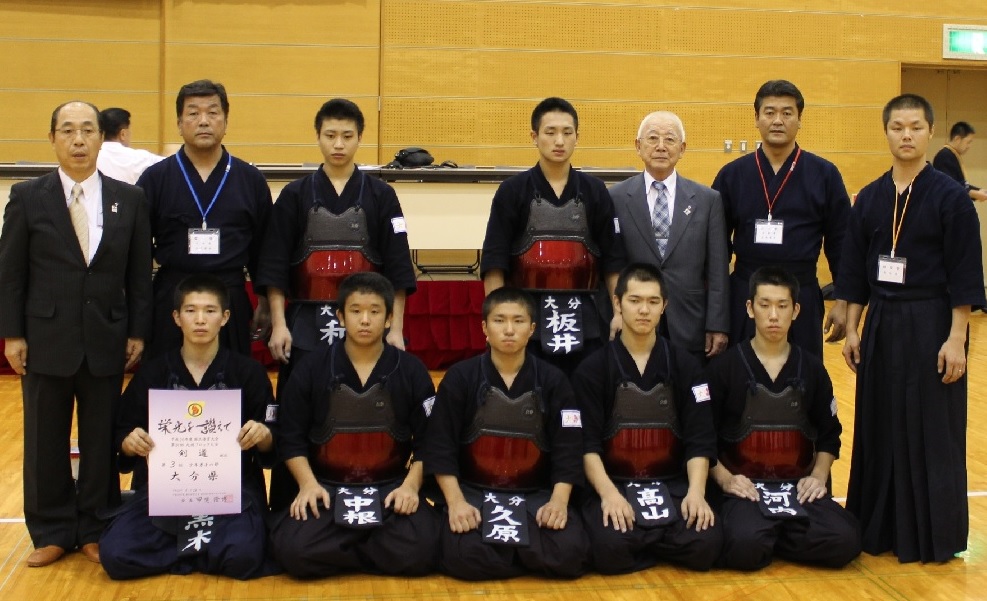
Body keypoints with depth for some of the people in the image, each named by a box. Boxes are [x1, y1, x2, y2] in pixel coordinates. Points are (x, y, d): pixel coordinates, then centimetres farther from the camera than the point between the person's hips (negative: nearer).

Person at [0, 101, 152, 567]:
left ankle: (95, 530, 22)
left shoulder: (129, 199, 4)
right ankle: (51, 532, 21)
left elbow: (140, 274, 5)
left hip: (107, 341, 1)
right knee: (45, 442, 8)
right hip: (46, 340, 0)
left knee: (102, 441, 7)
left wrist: (138, 332, 1)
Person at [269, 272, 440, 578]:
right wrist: (308, 483, -11)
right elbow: (291, 438, 5)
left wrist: (411, 485, -10)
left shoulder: (412, 371, 4)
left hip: (391, 488, 0)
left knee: (418, 551, -29)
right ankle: (375, 548, -4)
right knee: (293, 550, -29)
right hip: (326, 487, 0)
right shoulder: (311, 369, 3)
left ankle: (340, 551, -1)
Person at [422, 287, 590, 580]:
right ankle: (529, 554, -2)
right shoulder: (460, 377, 0)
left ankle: (501, 541, 1)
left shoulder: (553, 380, 4)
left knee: (570, 553, -26)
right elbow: (440, 445, -3)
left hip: (538, 494, 1)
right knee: (463, 555, -31)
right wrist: (455, 501, -16)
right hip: (472, 491, -1)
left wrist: (559, 501, -15)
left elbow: (567, 447, 0)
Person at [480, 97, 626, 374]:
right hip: (527, 319, -2)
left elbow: (612, 260, 8)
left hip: (584, 321, 2)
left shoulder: (595, 192, 8)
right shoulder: (512, 191, 1)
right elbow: (494, 263, -1)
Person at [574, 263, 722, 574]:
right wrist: (608, 493, -22)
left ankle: (646, 540, 5)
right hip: (612, 484, -2)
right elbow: (587, 443, -6)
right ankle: (662, 544, 2)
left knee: (706, 545, -26)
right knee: (612, 550, -31)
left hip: (673, 485, 2)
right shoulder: (592, 369, 2)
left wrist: (696, 491, -16)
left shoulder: (686, 365, 7)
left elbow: (700, 439, 1)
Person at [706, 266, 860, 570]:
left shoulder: (812, 368, 10)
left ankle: (773, 537, 2)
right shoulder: (724, 367, 0)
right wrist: (724, 478, -12)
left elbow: (829, 434, 17)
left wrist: (819, 476, 0)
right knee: (745, 547, -34)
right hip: (744, 488, -3)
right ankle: (761, 536, 2)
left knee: (844, 541, -23)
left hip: (799, 487, 4)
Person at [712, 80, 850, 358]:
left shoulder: (824, 175, 0)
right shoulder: (732, 175, 3)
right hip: (743, 298, 1)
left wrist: (843, 303, 1)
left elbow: (840, 242, 3)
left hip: (802, 300, 0)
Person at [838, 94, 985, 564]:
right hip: (881, 326, 5)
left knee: (932, 432, 1)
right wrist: (851, 330, 7)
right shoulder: (870, 198, 6)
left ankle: (935, 535, 14)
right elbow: (854, 271, 10)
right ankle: (882, 528, 23)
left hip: (931, 326, -5)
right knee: (879, 427, 10)